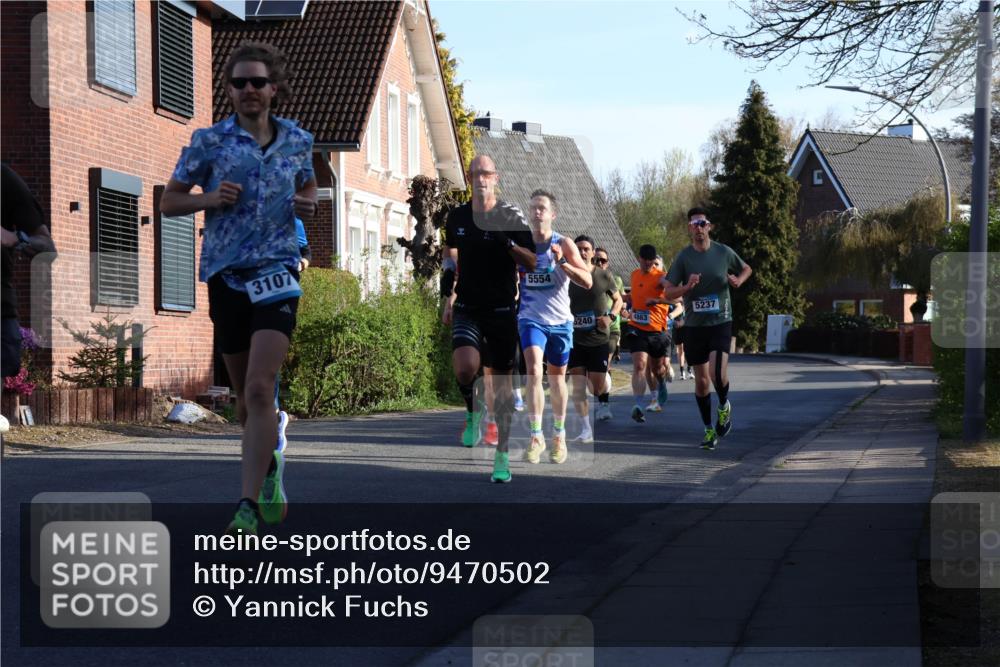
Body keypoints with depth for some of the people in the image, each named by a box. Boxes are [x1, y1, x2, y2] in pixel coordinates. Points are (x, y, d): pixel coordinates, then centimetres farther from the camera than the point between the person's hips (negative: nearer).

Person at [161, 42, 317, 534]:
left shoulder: (298, 141, 6)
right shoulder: (209, 140, 1)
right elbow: (168, 201, 7)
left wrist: (308, 205, 2)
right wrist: (209, 199, -12)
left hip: (277, 271, -1)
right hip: (225, 273, 1)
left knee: (259, 389, -16)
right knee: (244, 395, 12)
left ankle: (249, 505, -18)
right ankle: (270, 465, 40)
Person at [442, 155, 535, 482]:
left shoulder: (511, 216, -2)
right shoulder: (457, 217, 7)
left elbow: (531, 262, -5)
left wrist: (507, 242, -22)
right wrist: (448, 300, 14)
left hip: (501, 310, -1)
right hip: (467, 309, 1)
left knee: (501, 382, 2)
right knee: (465, 365, -26)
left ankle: (502, 455, 12)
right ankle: (472, 412, 6)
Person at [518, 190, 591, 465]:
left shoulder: (564, 244, -4)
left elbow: (587, 282, -12)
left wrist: (562, 262, -25)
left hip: (559, 321, 0)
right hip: (530, 318, 0)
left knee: (557, 378, 13)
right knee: (534, 371, -21)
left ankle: (559, 435, 31)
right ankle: (536, 436, -21)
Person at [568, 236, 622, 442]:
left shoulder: (604, 276, -2)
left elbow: (618, 299, 11)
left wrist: (611, 316, -7)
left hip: (599, 338, -1)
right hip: (575, 338, 1)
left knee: (597, 386, 1)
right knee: (578, 385, -6)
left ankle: (602, 402, 38)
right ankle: (586, 429, 1)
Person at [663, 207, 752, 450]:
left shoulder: (723, 252, -1)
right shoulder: (683, 257, -2)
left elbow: (746, 269, 18)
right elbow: (668, 293, -3)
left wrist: (738, 280, -4)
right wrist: (687, 287, -22)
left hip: (720, 322, -1)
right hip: (694, 325, 1)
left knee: (717, 373, -20)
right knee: (701, 380, 7)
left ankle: (724, 406, 12)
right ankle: (709, 430, 21)